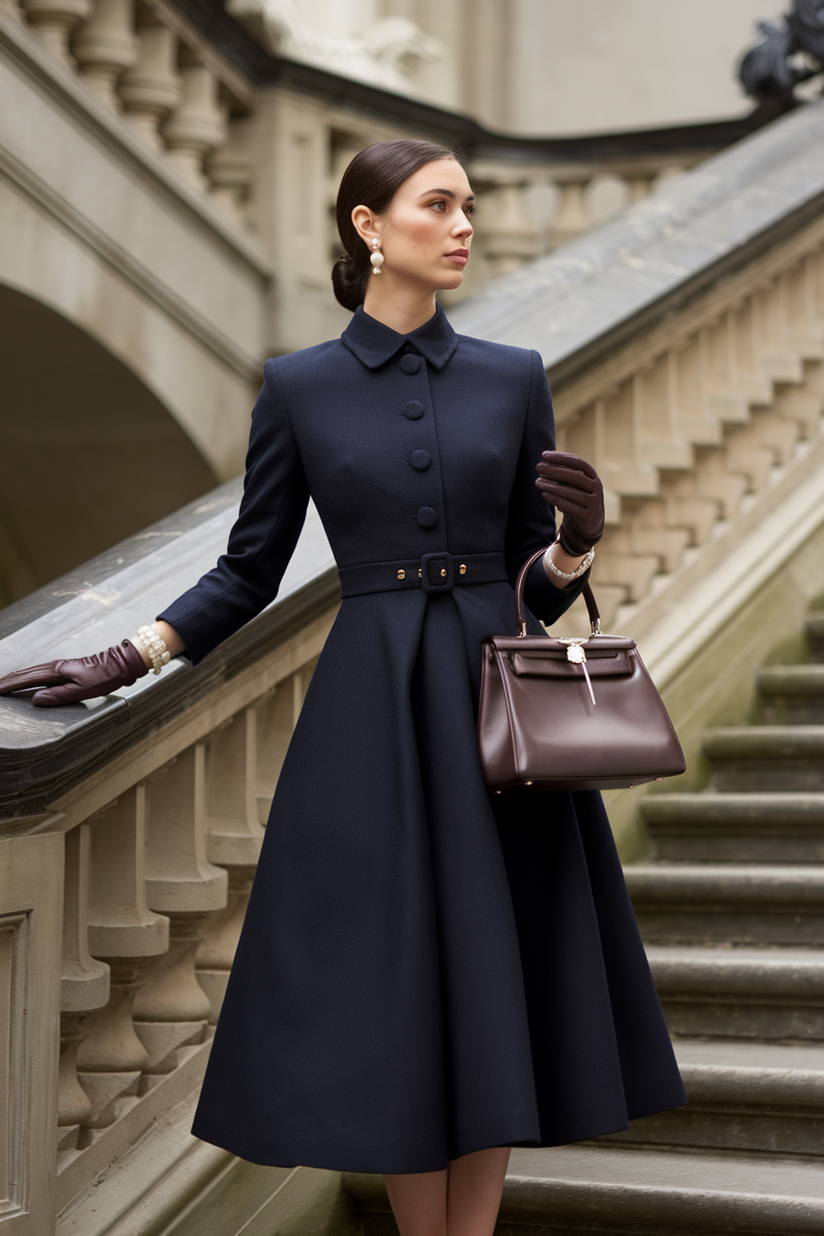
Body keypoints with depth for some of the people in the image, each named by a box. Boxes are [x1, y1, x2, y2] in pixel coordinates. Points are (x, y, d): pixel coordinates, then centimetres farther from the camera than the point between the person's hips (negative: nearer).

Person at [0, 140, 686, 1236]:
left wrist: (579, 538, -13)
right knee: (390, 987, 0)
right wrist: (123, 663, -2)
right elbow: (248, 573, 7)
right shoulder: (298, 387, 2)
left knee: (492, 980, 3)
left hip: (498, 695, 2)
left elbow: (541, 581, 9)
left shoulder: (514, 379, 6)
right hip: (372, 710, -2)